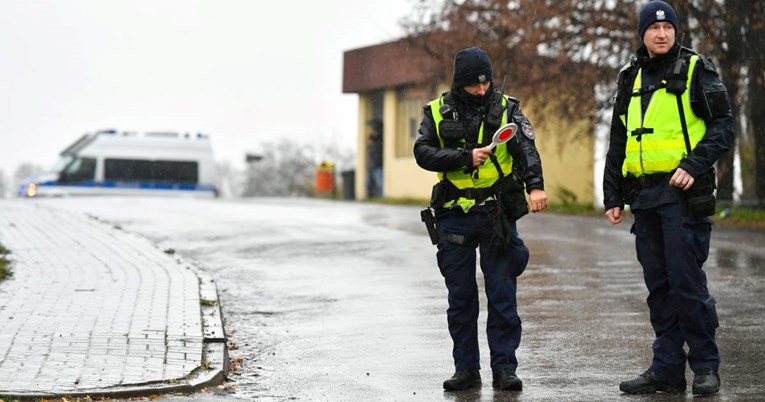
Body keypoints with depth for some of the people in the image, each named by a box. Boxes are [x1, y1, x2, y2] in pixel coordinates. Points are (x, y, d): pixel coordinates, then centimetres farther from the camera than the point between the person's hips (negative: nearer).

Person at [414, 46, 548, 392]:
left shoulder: (506, 108, 2)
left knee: (502, 294, -1)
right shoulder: (437, 111, 5)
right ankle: (466, 369, 16)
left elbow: (526, 149, -12)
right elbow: (423, 152, -6)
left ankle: (504, 367, 8)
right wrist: (466, 158, -18)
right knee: (460, 297, 7)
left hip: (497, 214, -1)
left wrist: (535, 185, -29)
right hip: (454, 216, 1)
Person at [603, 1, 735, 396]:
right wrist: (612, 196, 16)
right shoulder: (631, 79, 17)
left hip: (683, 192, -6)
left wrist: (694, 164, -18)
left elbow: (723, 127, -4)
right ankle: (667, 367, 15)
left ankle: (706, 366, 5)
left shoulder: (696, 70, 1)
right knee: (658, 285, 8)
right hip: (644, 196, 6)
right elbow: (618, 142, 21)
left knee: (687, 281, -7)